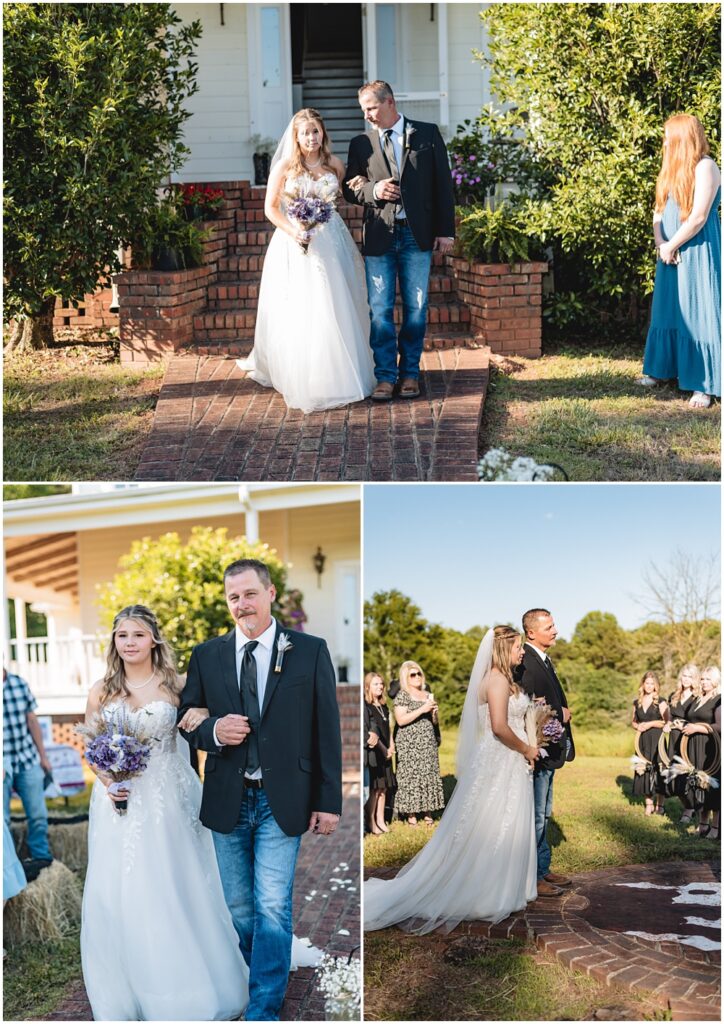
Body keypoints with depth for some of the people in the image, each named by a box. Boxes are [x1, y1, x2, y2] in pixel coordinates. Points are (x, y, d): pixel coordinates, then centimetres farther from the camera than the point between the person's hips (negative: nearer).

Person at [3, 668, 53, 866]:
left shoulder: (19, 683, 2)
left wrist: (42, 756, 12)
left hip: (28, 761, 3)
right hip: (4, 766, -3)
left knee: (38, 814, 8)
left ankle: (40, 856, 24)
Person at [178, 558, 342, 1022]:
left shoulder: (310, 651, -2)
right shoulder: (206, 655, 4)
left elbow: (327, 729, -1)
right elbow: (186, 722, 10)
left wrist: (329, 800, -4)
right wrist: (213, 731, -14)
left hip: (281, 801, -3)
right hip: (227, 800, 3)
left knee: (273, 908, -4)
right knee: (239, 908, 13)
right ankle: (265, 982, 32)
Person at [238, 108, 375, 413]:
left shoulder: (334, 165, 7)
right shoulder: (285, 167, -3)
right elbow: (271, 207, -2)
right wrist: (293, 231, -15)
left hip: (331, 242, 3)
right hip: (295, 244, -3)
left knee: (336, 310, 6)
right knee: (297, 313, -1)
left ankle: (340, 376, 18)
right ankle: (300, 380, 8)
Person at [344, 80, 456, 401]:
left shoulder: (427, 135, 4)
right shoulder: (360, 144, 8)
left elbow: (443, 184, 3)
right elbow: (350, 189, 11)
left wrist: (446, 230, -2)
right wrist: (373, 190, -11)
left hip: (417, 234, -1)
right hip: (378, 236, 1)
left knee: (416, 307, 5)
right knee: (380, 309, -1)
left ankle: (410, 373, 15)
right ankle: (386, 375, 5)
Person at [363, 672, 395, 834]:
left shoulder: (384, 707, 15)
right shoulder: (365, 707, -9)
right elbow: (369, 733, -13)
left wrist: (391, 747, 2)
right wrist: (383, 749, -10)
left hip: (385, 753, 7)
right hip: (372, 753, -7)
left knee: (383, 788, 8)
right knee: (373, 788, -6)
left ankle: (380, 821, 15)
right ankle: (371, 822, -1)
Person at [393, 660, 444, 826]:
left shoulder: (428, 695, 15)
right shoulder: (402, 696, -3)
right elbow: (400, 720, -15)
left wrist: (434, 713, -1)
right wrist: (422, 710, -18)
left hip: (428, 744, 6)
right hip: (410, 744, -6)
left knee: (429, 775, 2)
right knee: (411, 776, -7)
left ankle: (427, 812, 6)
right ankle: (411, 814, -4)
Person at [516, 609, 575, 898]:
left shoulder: (544, 660, 14)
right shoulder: (525, 662, -20)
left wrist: (563, 713, 1)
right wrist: (559, 715, -15)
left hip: (549, 749, 11)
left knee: (543, 814, 18)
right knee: (535, 815, -3)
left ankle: (543, 869, 29)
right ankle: (531, 877, 4)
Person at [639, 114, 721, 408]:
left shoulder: (705, 168, -13)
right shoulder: (672, 168, 12)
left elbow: (698, 218, -19)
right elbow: (659, 210, 12)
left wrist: (671, 246, -11)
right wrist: (660, 243, -5)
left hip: (698, 253, -8)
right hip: (671, 252, 8)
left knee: (697, 314, -7)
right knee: (667, 310, 14)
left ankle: (703, 385, -4)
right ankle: (661, 369, 26)